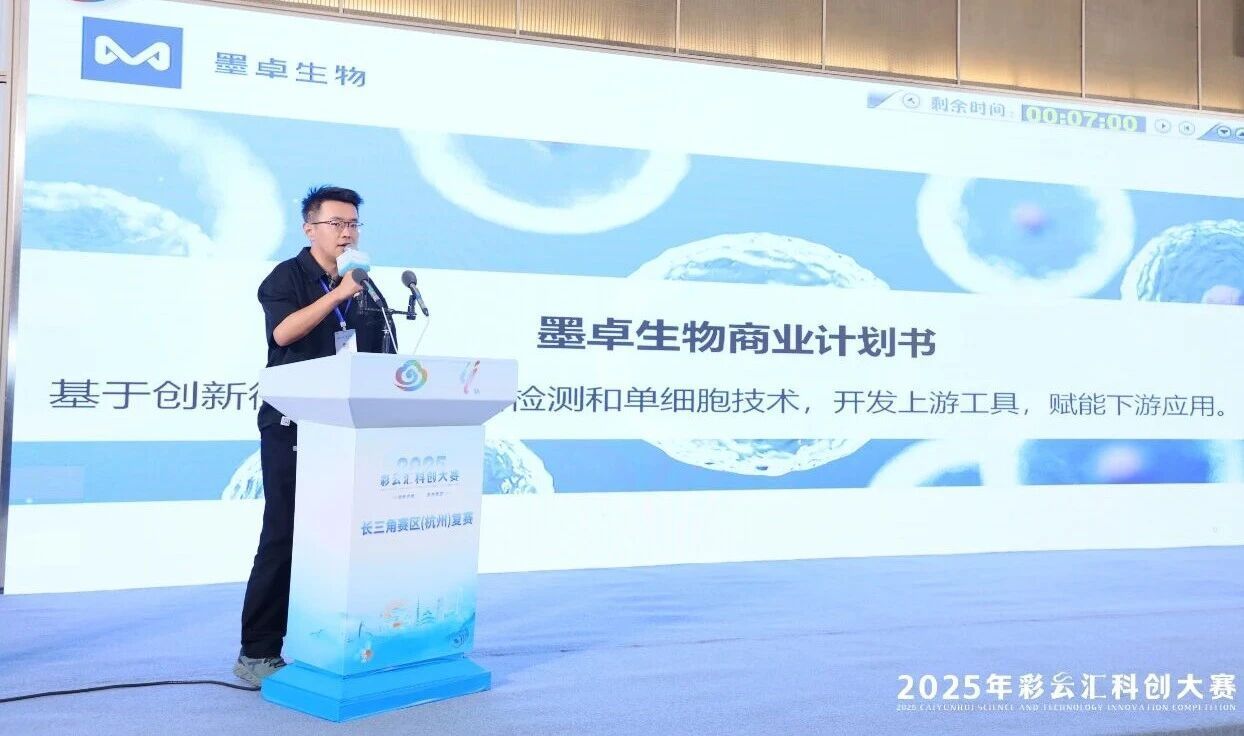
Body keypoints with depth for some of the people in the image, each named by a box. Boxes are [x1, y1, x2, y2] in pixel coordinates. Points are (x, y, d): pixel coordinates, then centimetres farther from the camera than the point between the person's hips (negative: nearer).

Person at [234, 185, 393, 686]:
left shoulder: (365, 288, 15)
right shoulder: (287, 277, -1)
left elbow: (381, 359, 20)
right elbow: (283, 331, -21)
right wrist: (338, 294, -25)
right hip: (293, 425, -5)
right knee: (284, 535, -4)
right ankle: (257, 652, 4)